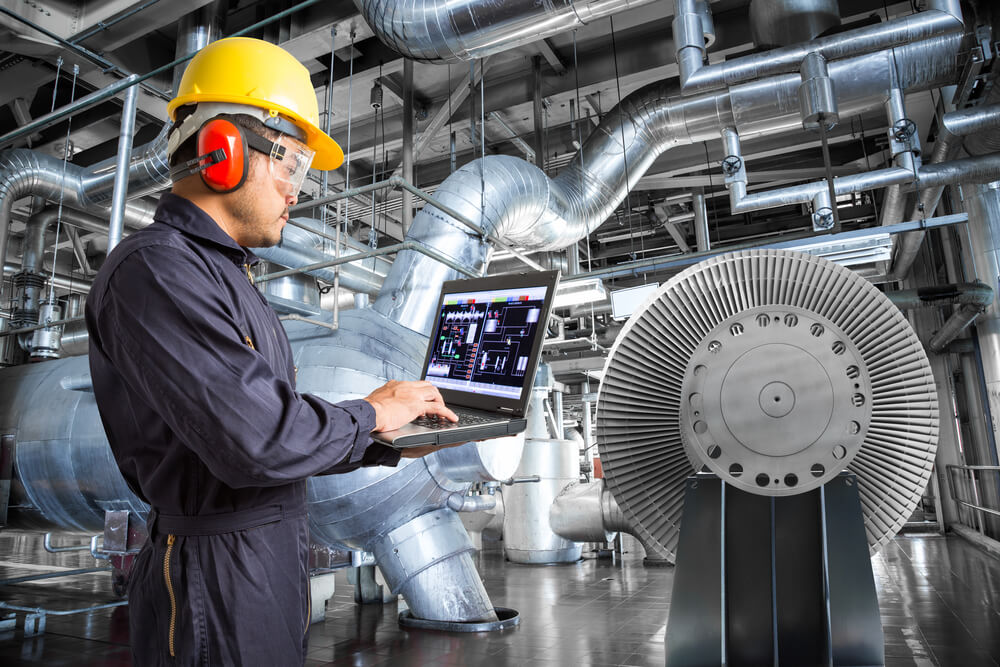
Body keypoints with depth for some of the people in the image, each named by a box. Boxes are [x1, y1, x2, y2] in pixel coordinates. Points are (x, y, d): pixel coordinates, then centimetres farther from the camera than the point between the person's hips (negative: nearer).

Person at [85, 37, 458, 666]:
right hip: (218, 584, -9)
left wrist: (390, 446, 4)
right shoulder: (153, 271, -19)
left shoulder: (221, 274, 14)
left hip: (273, 561, 9)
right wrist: (369, 414, -13)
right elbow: (257, 439, -29)